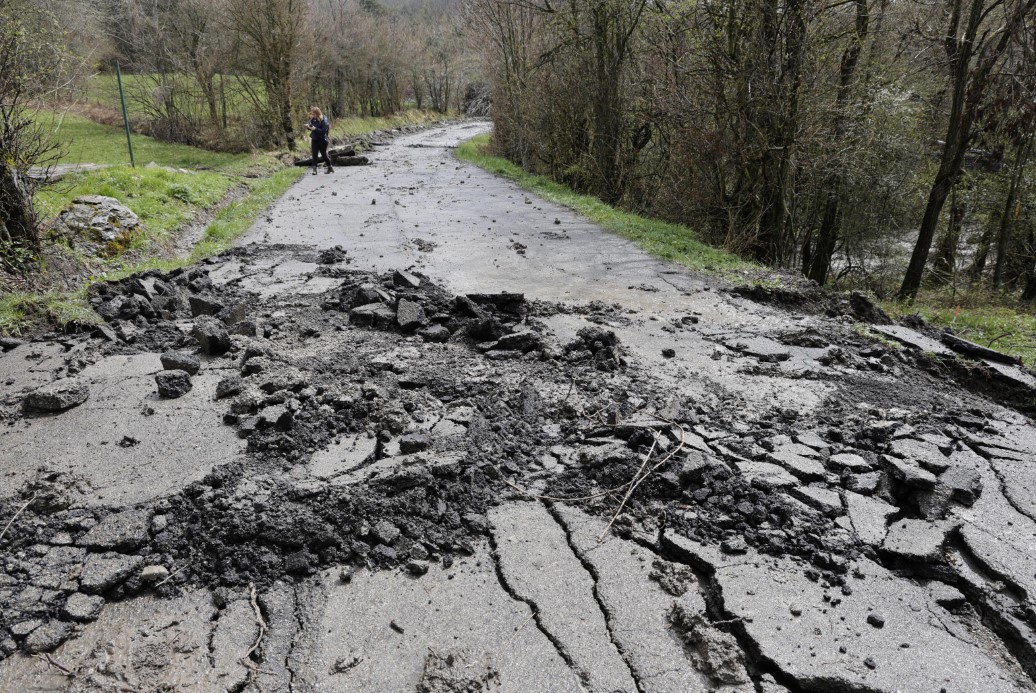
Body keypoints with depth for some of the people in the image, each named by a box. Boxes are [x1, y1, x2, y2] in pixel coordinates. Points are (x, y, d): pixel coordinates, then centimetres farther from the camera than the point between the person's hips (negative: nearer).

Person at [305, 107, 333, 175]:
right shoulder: (313, 119, 5)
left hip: (322, 140, -5)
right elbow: (310, 127, 14)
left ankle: (330, 167, 23)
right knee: (314, 154, -4)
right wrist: (308, 126, -8)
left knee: (324, 154, 5)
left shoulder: (323, 120, -14)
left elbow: (324, 131, -19)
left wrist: (315, 129, -26)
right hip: (314, 139, 5)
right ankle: (314, 169, -7)